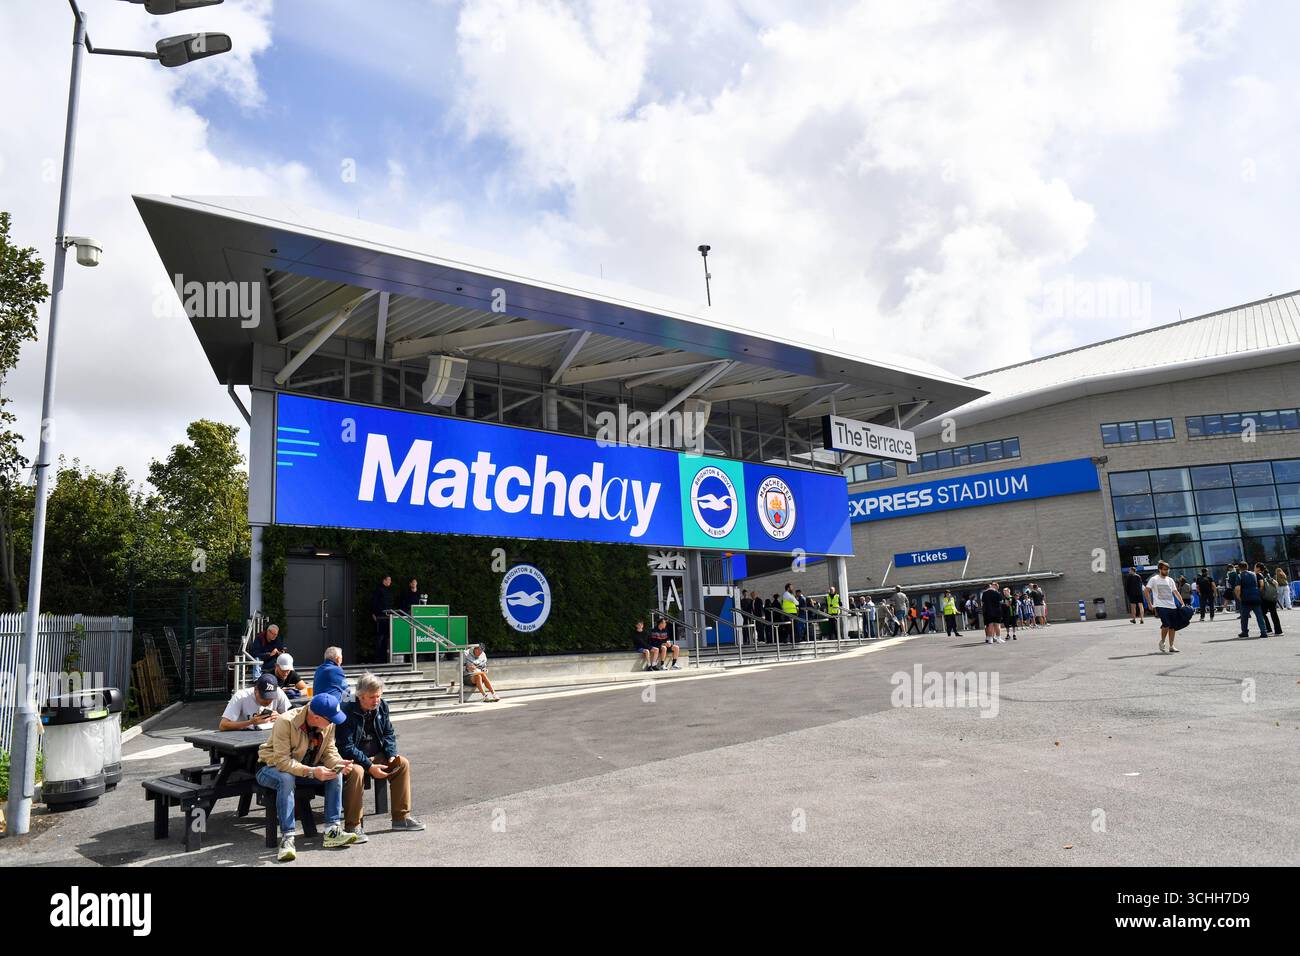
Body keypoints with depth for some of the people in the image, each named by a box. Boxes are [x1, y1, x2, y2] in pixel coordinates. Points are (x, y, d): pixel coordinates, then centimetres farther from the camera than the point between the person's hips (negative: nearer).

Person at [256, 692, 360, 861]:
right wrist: (312, 772, -43)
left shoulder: (328, 725, -12)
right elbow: (282, 760, -34)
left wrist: (339, 764, -29)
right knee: (287, 779, -38)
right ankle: (287, 839, -34)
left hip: (307, 767, 5)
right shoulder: (286, 722, -32)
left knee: (336, 774, -17)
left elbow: (329, 752, -6)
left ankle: (332, 831, -16)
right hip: (273, 767, -5)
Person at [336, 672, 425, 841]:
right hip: (352, 759, -7)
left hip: (375, 756, 7)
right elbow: (346, 747, -23)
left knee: (402, 764, -9)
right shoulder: (347, 712, -21)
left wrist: (391, 755, -9)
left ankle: (401, 817, -1)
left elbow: (389, 734, 10)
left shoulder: (381, 707, 1)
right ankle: (353, 826, -25)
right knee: (357, 772, -37)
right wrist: (369, 767, -28)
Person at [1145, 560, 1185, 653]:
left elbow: (1176, 592, 17)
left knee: (1173, 626, 4)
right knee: (1166, 625, -17)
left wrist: (1182, 603, 6)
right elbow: (1146, 591, -2)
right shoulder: (1154, 579, -1)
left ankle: (1171, 646, 13)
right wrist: (1150, 604, -7)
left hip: (1172, 606, 6)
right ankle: (1162, 642, 7)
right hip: (1161, 606, -5)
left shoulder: (1170, 580, 14)